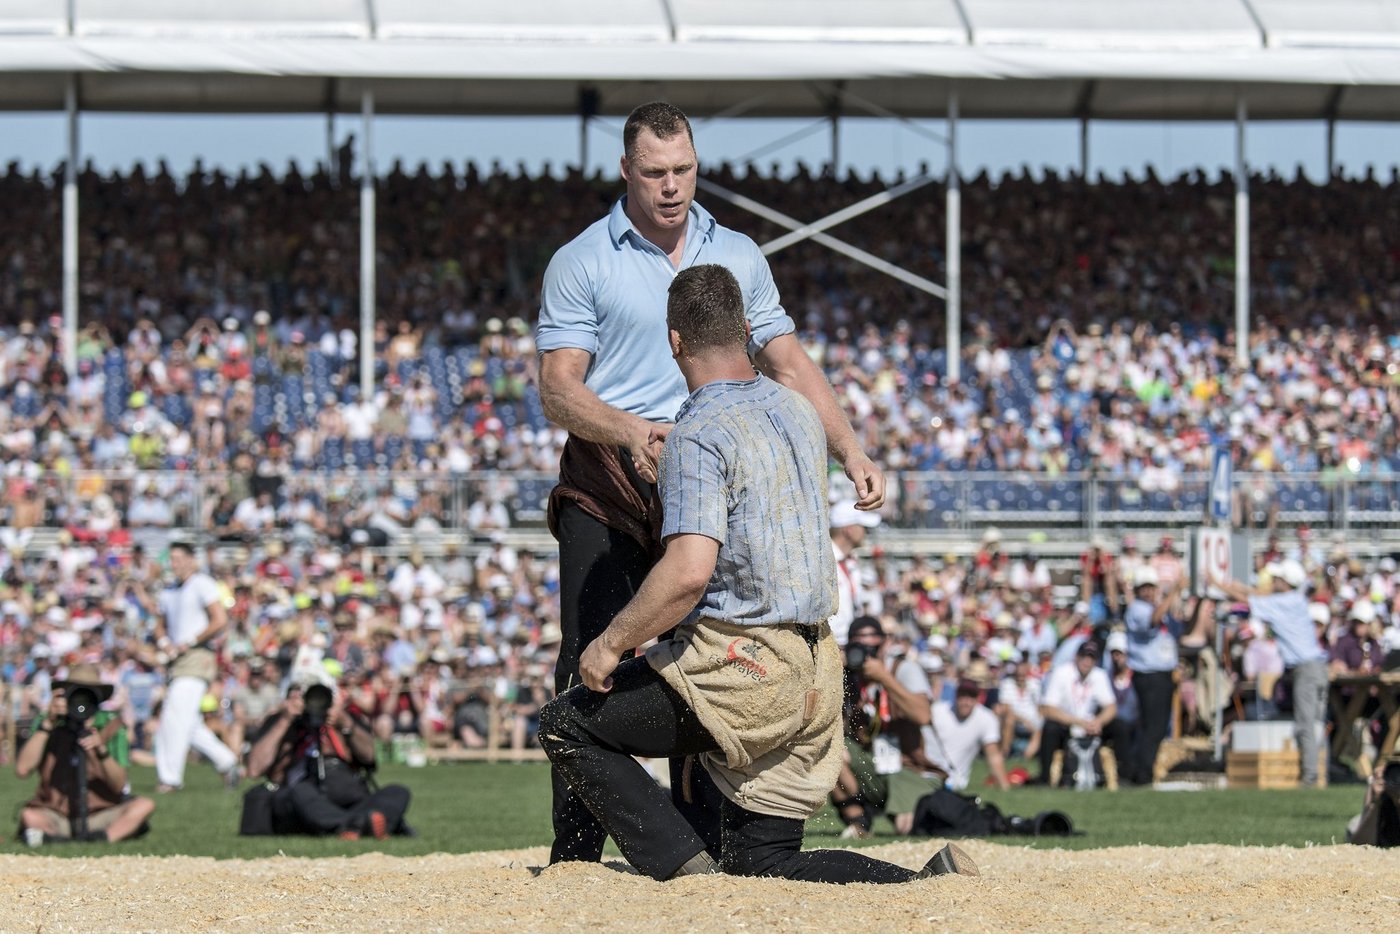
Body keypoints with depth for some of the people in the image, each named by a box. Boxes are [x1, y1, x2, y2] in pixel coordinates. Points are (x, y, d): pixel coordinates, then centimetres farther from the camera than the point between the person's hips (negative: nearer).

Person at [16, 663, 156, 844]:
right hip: (55, 814, -2)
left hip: (100, 813, 2)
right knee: (29, 815, -34)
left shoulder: (111, 726, -1)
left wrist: (102, 751, -27)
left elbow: (119, 785, -9)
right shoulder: (49, 725, -2)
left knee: (145, 806, -25)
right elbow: (22, 769, -17)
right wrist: (48, 724, -20)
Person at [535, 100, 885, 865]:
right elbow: (557, 388, -6)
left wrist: (850, 452, 3)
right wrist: (627, 429, -25)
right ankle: (575, 852, -7)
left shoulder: (739, 257, 14)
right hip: (606, 488, -3)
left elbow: (787, 365, 16)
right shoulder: (580, 263, 1)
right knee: (591, 671, -8)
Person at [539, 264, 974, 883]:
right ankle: (933, 885, -3)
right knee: (765, 862, 14)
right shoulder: (797, 411, 13)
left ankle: (687, 874, -10)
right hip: (815, 677, 8)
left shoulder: (700, 433, -14)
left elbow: (690, 571, -25)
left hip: (742, 665, -8)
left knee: (566, 724, 1)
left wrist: (611, 643, -13)